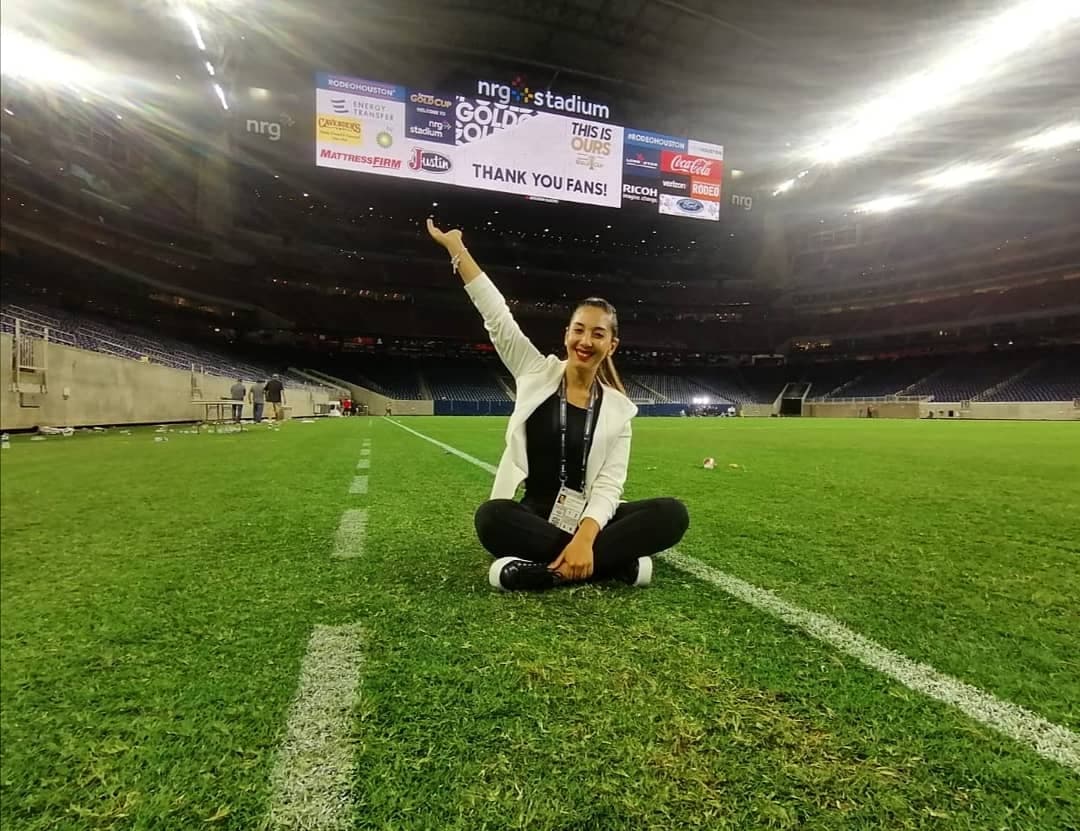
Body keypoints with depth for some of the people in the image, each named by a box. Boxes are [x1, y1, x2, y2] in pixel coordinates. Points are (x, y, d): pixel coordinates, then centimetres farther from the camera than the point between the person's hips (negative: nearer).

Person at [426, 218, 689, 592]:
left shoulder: (618, 408, 1)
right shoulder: (537, 373, 2)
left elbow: (609, 485, -8)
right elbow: (496, 314, -2)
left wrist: (585, 537, -27)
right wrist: (456, 248, -4)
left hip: (588, 520, 2)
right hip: (534, 517, -1)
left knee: (672, 514, -24)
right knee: (491, 517, -36)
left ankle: (545, 570, -28)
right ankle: (617, 562, -26)